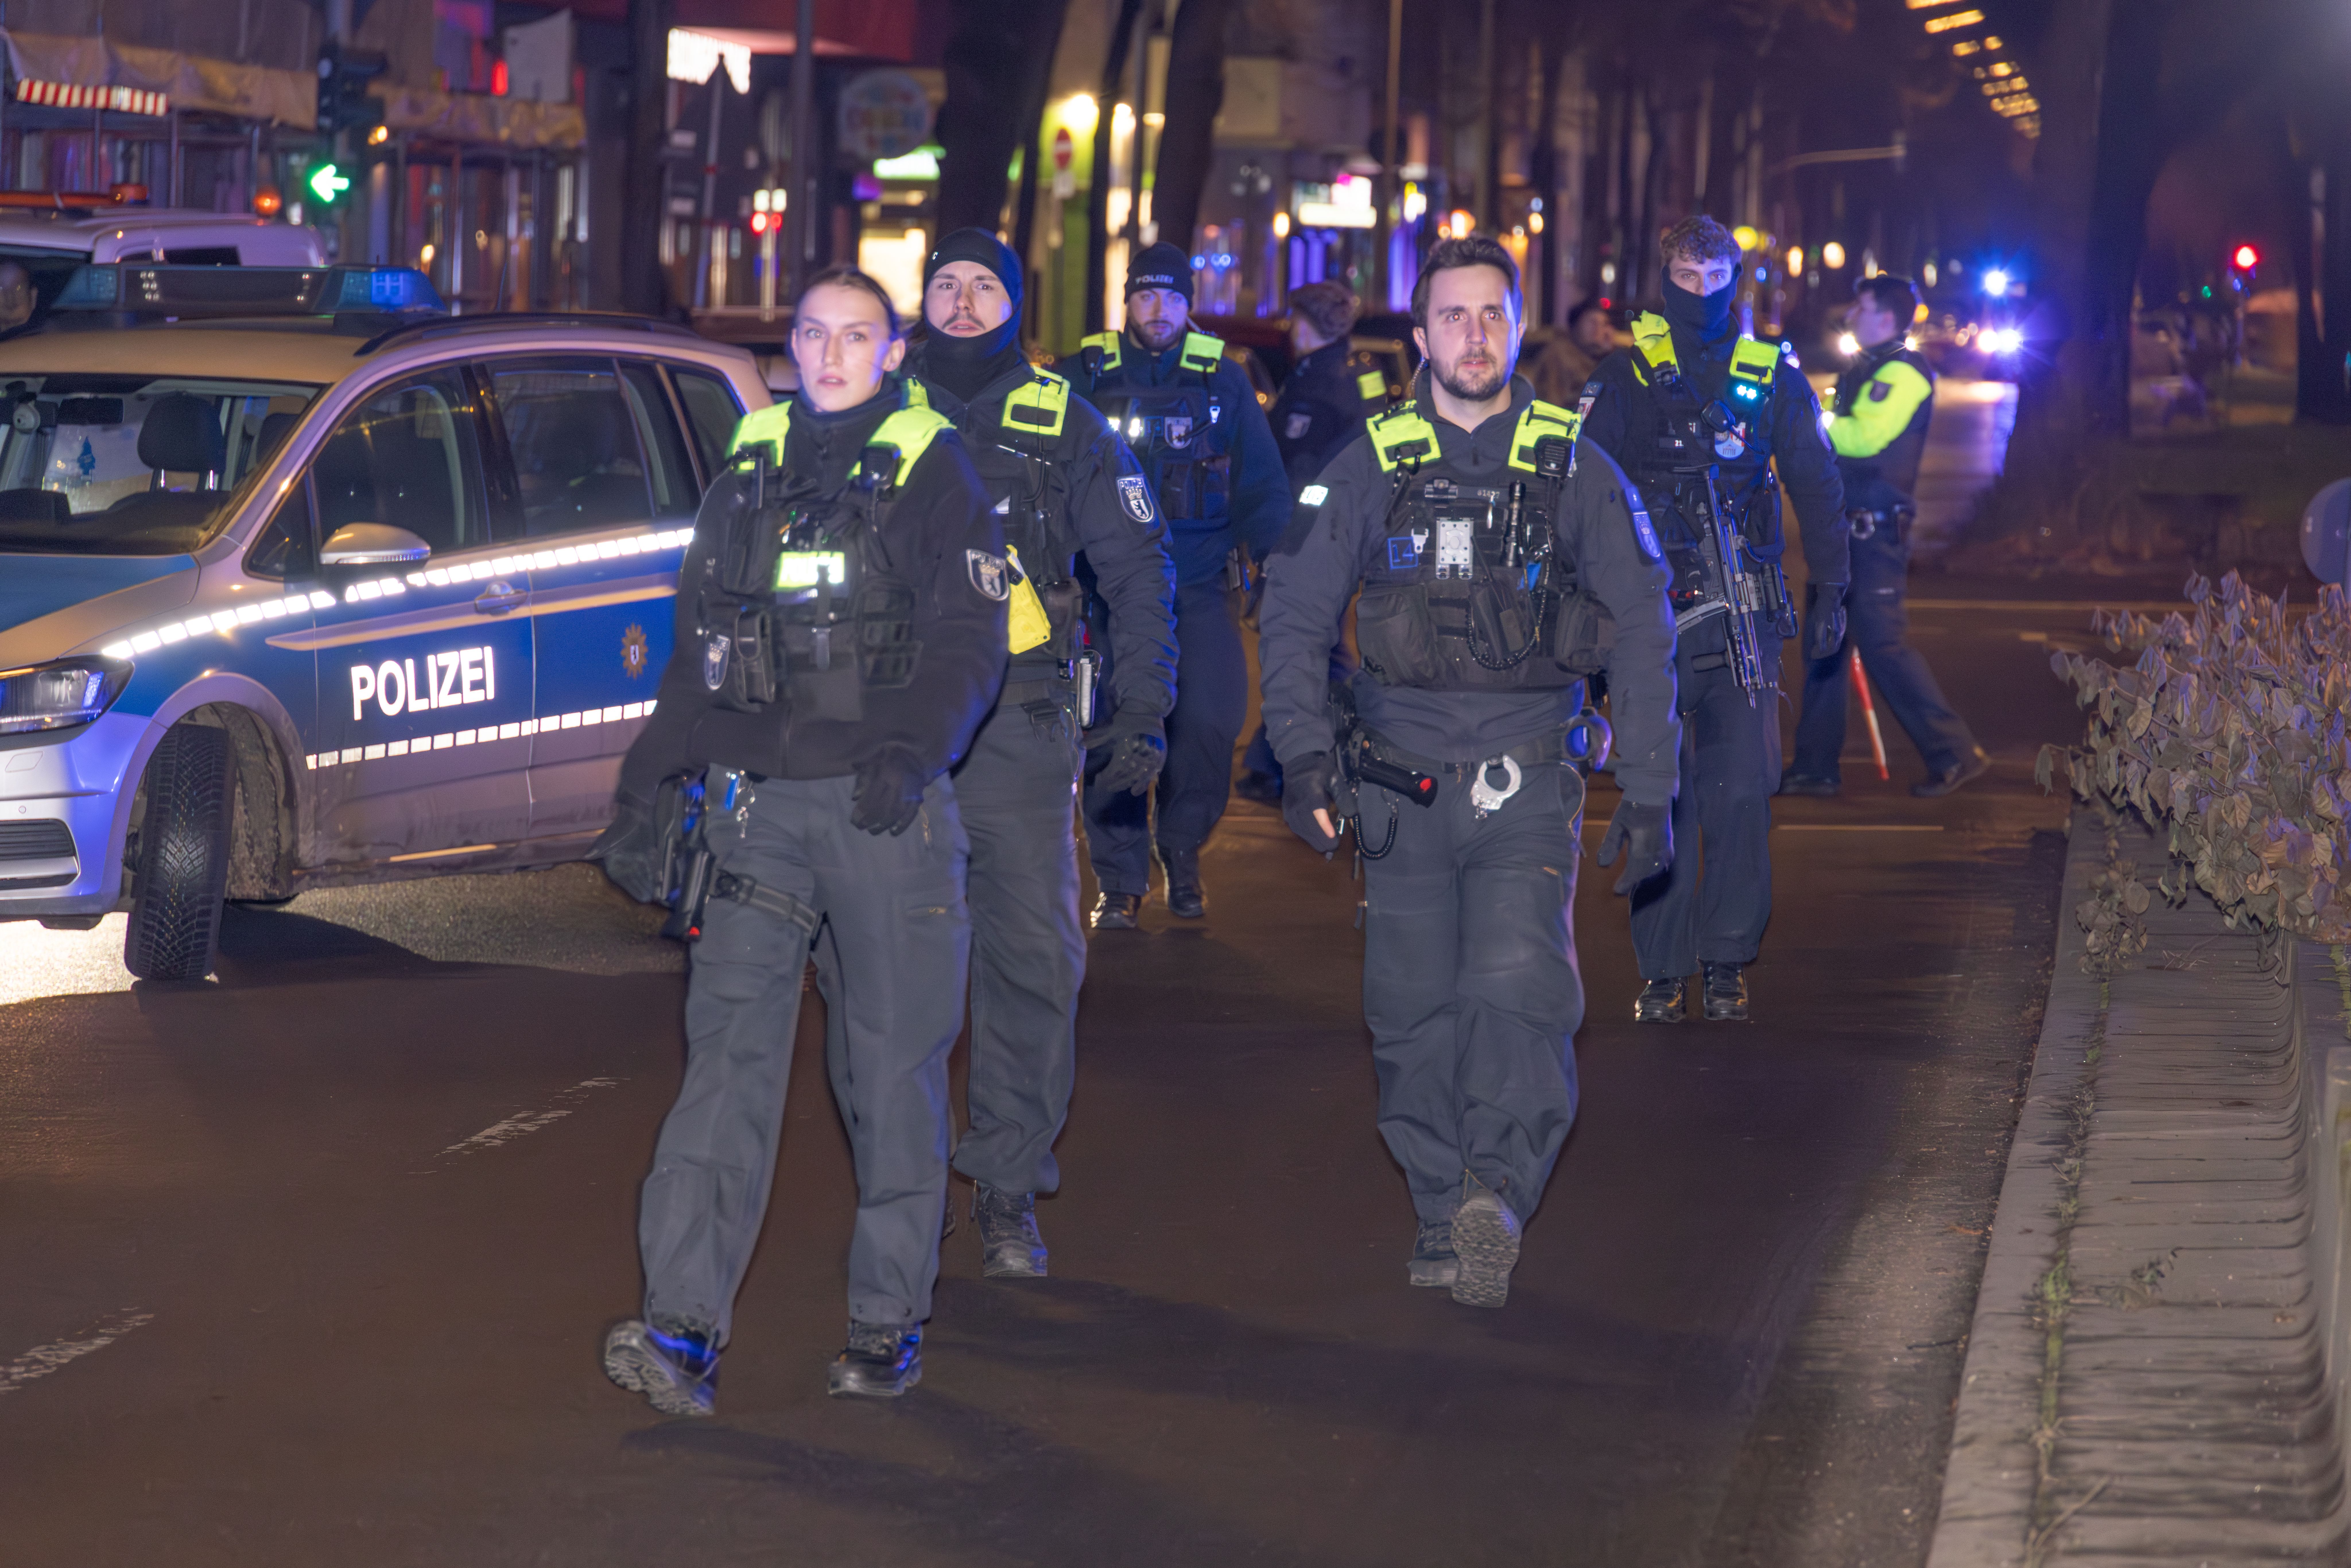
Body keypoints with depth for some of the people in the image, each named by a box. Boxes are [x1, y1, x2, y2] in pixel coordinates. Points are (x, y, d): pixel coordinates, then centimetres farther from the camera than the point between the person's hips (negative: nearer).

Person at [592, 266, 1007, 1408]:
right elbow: (698, 645, 20)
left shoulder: (931, 472, 1)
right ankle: (684, 1328, -14)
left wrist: (913, 752, -22)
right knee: (729, 1054, -7)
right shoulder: (751, 468, 14)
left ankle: (888, 1323, 13)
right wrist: (647, 790, 16)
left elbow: (967, 641, -7)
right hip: (758, 808, 3)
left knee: (892, 1069, 3)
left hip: (884, 810, -3)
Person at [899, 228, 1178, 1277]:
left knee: (1035, 958, -5)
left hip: (1020, 729, -1)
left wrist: (1142, 712, 2)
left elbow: (1140, 571, 10)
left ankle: (1008, 1195, 4)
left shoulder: (1065, 427, 7)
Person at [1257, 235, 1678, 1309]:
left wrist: (1649, 795, 3)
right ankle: (1441, 1214, 14)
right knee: (1412, 1009, 3)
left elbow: (1643, 631, 7)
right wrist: (1303, 753, -2)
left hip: (1524, 778, -2)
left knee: (1517, 988, -19)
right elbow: (1294, 612, 10)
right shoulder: (1372, 465, 5)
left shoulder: (1572, 469, 2)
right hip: (1401, 779, 2)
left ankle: (1498, 1194, -25)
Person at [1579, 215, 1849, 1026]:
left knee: (1742, 790, -4)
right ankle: (1662, 967, 4)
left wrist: (1829, 587, 10)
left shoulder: (1772, 377, 9)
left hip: (1742, 614, 1)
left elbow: (1817, 486, 16)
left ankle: (1728, 959, 7)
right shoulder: (1626, 375, 5)